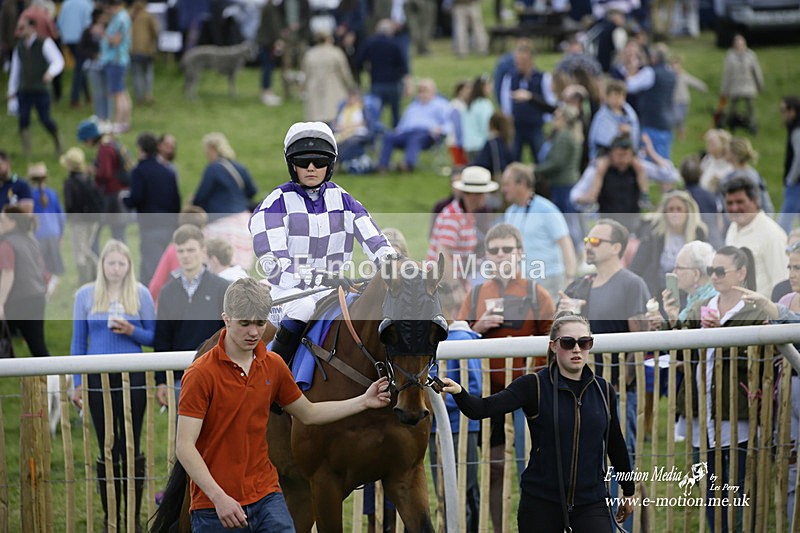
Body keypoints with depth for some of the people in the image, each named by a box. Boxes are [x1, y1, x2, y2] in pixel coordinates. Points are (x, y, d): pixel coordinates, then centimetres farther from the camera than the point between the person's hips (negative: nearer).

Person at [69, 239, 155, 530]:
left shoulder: (141, 294, 2)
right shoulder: (86, 295, 4)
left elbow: (153, 337, 6)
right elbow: (78, 342, 8)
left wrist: (131, 331, -14)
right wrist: (77, 383, 4)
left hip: (132, 376, -1)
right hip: (99, 378, 1)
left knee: (131, 447, 2)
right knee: (107, 448, 4)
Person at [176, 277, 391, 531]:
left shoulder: (274, 366, 8)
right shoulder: (201, 374, -12)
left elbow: (308, 413, 24)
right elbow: (184, 446, -16)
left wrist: (364, 402, 15)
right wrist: (219, 497, -26)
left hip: (266, 497, 5)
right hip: (214, 507, -5)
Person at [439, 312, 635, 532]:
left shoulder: (604, 391, 6)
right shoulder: (534, 386, -5)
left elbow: (616, 445, 18)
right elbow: (483, 408, -18)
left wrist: (628, 491, 26)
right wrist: (458, 392, -39)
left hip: (590, 504, 2)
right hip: (540, 504, -2)